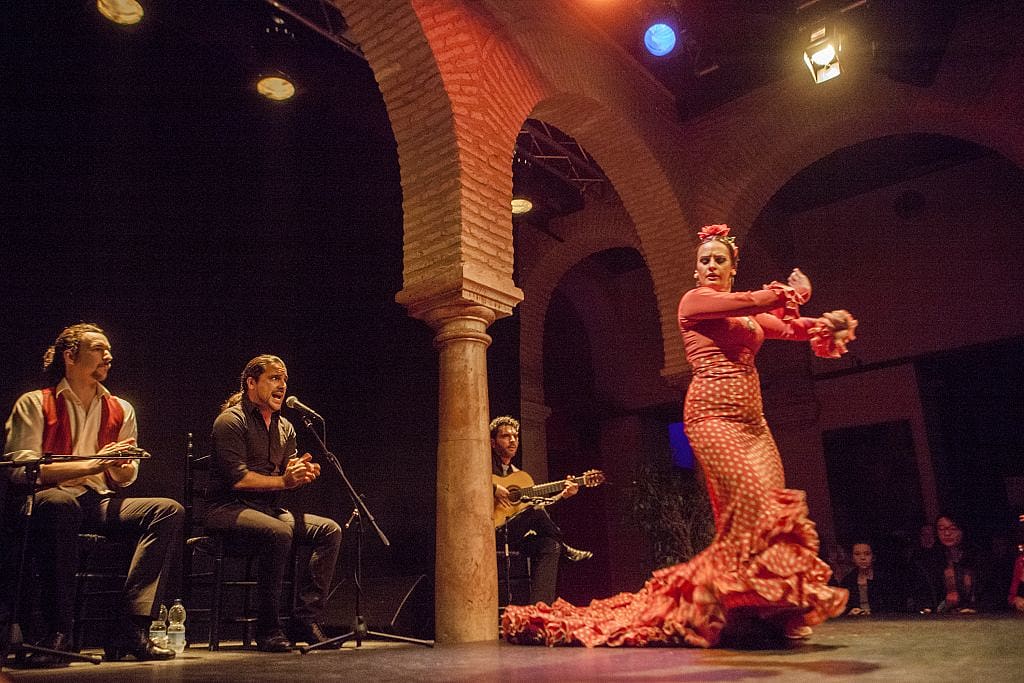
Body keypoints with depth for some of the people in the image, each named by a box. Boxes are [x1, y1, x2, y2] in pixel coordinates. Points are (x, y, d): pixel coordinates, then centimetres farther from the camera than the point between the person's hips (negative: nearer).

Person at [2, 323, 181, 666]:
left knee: (169, 510, -20)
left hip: (101, 503, 5)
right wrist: (91, 464, -16)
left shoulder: (120, 410, 17)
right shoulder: (34, 403, 3)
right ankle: (58, 633, -30)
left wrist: (120, 468, -9)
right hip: (49, 503, -5)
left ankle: (130, 628, -28)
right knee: (60, 503, -40)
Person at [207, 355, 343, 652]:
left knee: (330, 530, -12)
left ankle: (306, 619, -13)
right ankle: (268, 629, -22)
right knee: (279, 533, -36)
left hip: (270, 509, 8)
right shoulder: (231, 420, -7)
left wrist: (303, 473, -10)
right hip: (228, 509, -7)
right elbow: (237, 478, -18)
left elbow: (290, 478, 13)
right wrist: (283, 480, -15)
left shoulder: (285, 428, 17)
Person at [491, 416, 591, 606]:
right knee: (536, 512, -25)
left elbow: (539, 504, 18)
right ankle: (565, 550, 0)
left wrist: (562, 495, 7)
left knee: (549, 545, -17)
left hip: (510, 535, 7)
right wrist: (493, 488, -24)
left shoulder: (518, 474, 20)